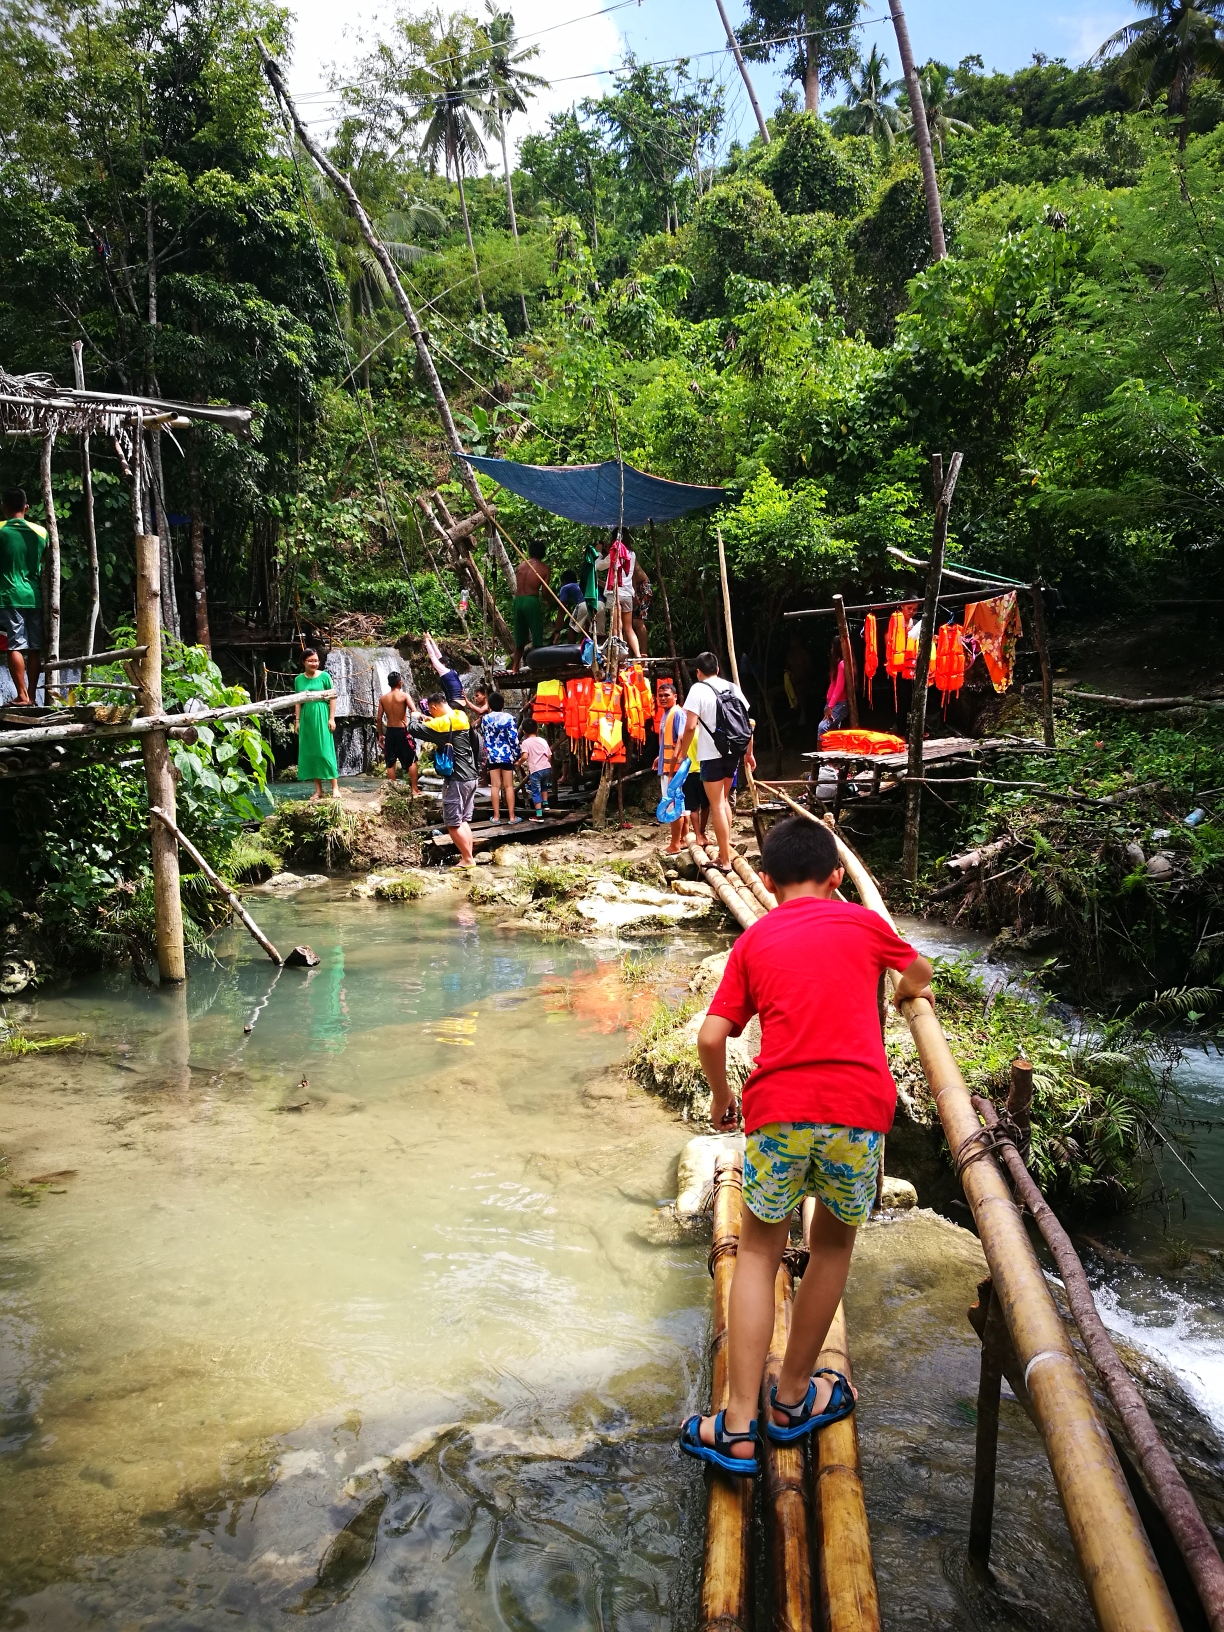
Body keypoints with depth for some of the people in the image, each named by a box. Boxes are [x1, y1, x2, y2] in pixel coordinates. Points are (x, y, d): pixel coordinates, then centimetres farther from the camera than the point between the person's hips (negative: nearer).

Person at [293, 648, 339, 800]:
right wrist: (297, 720, 5)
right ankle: (318, 789, 10)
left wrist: (331, 718, -8)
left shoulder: (324, 676, -3)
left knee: (326, 751, -5)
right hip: (306, 718, 4)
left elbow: (332, 698, -3)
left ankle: (335, 787, -2)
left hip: (321, 716, -4)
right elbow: (298, 702, 9)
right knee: (310, 753, 4)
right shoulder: (299, 679, 7)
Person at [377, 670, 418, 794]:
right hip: (402, 732, -3)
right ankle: (414, 790, 4)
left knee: (390, 763, 10)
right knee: (412, 761, 8)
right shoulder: (404, 695, -7)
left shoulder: (383, 698, 3)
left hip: (389, 732, 3)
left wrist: (380, 734, 12)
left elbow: (379, 719, 4)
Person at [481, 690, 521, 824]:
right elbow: (514, 738, -10)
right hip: (506, 755, -2)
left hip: (492, 755, 2)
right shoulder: (508, 718, -10)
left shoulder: (485, 719, 0)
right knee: (509, 786, 2)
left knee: (495, 786, 6)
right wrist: (517, 754, 1)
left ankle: (496, 816, 8)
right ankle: (511, 816, 4)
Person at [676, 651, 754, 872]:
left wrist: (682, 754, -6)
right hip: (733, 752, 6)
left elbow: (690, 727, -16)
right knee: (724, 800, 22)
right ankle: (725, 849, 26)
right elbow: (748, 724, 9)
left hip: (711, 754, -6)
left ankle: (725, 860, 0)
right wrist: (749, 753, 18)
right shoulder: (733, 688, 8)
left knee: (716, 806, -2)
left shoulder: (699, 689, -8)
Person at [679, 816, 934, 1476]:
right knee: (833, 1245, 21)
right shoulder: (862, 922, 13)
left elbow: (711, 1037, 5)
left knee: (758, 1252, 15)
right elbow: (919, 973, 33)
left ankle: (739, 1425, 10)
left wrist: (720, 1095, 24)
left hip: (777, 1107, 0)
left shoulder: (753, 940, 12)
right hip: (858, 1105, 0)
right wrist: (908, 995, 55)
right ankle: (793, 1397, 33)